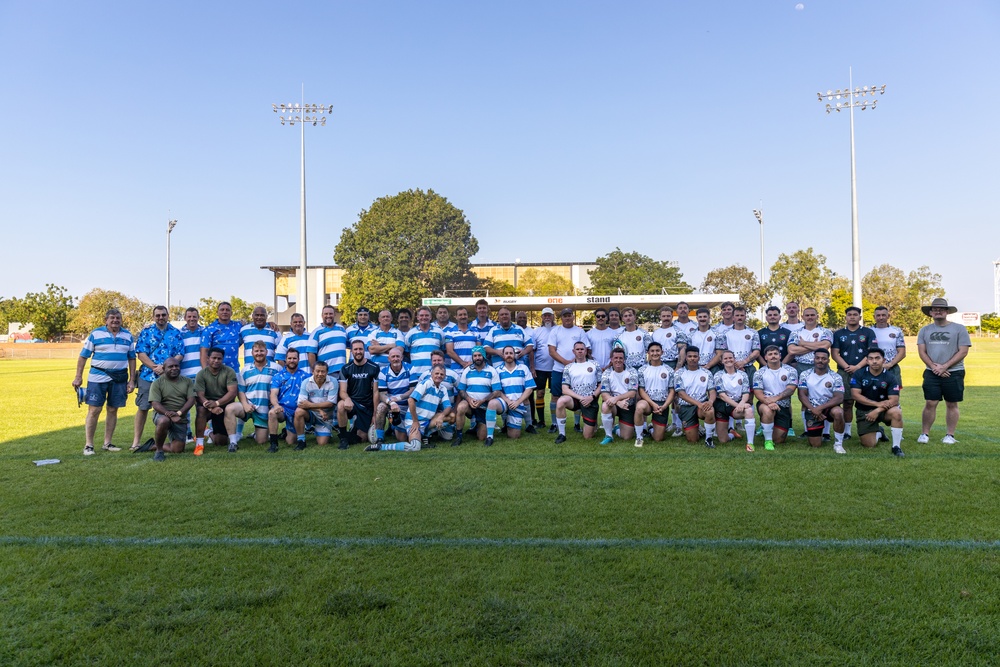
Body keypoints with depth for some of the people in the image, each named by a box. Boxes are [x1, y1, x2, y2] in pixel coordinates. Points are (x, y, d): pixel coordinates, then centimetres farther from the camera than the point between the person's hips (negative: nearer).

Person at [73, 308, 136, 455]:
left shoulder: (127, 335, 9)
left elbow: (132, 358, 12)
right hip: (98, 376, -3)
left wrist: (132, 380, 6)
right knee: (94, 410, -4)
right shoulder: (96, 334, 0)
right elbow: (83, 356, 1)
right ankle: (88, 445, 4)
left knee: (113, 410, 7)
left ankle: (107, 443, 17)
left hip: (120, 377, 3)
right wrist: (78, 377, -5)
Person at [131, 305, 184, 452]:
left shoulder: (176, 334, 8)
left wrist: (165, 367, -13)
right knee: (142, 408, -1)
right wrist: (155, 367, -15)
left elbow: (180, 355, 1)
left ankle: (158, 439, 17)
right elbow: (141, 354, -2)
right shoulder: (146, 332, 6)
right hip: (147, 375, -1)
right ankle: (136, 441, 5)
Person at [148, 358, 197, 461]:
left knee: (177, 450, -2)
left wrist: (179, 413, -21)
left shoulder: (187, 381, 6)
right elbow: (155, 404, -11)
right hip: (162, 414, -3)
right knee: (164, 421, -40)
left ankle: (155, 445, 30)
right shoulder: (157, 383, -2)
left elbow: (191, 400, -4)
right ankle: (159, 450, -15)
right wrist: (168, 413, -29)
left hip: (181, 419, 3)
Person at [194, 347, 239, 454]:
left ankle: (211, 432, 35)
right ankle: (199, 443, -23)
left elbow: (232, 392, -19)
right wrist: (211, 408, -36)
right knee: (201, 410, -38)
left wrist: (216, 403, -35)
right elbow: (200, 395, -16)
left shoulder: (229, 372, -11)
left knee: (221, 441, -4)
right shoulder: (201, 374, -9)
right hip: (208, 403, 0)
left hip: (224, 406, 0)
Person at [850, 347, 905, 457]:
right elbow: (855, 394, -16)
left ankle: (896, 447, -18)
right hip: (864, 411, 0)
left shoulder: (889, 378, -9)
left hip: (883, 410, 0)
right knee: (869, 444, -7)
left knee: (896, 412, -35)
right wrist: (877, 403, -23)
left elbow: (894, 400, -15)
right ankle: (878, 433, 32)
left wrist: (877, 411, -28)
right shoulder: (859, 374, -9)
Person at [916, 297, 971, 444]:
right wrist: (933, 366, -10)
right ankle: (924, 434, 4)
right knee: (930, 404, -2)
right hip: (931, 373, 2)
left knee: (952, 404, 4)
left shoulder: (959, 329, 1)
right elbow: (922, 352, 5)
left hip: (954, 373, -1)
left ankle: (950, 435, 12)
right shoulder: (925, 331, 10)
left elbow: (963, 351, -5)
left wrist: (944, 366, -13)